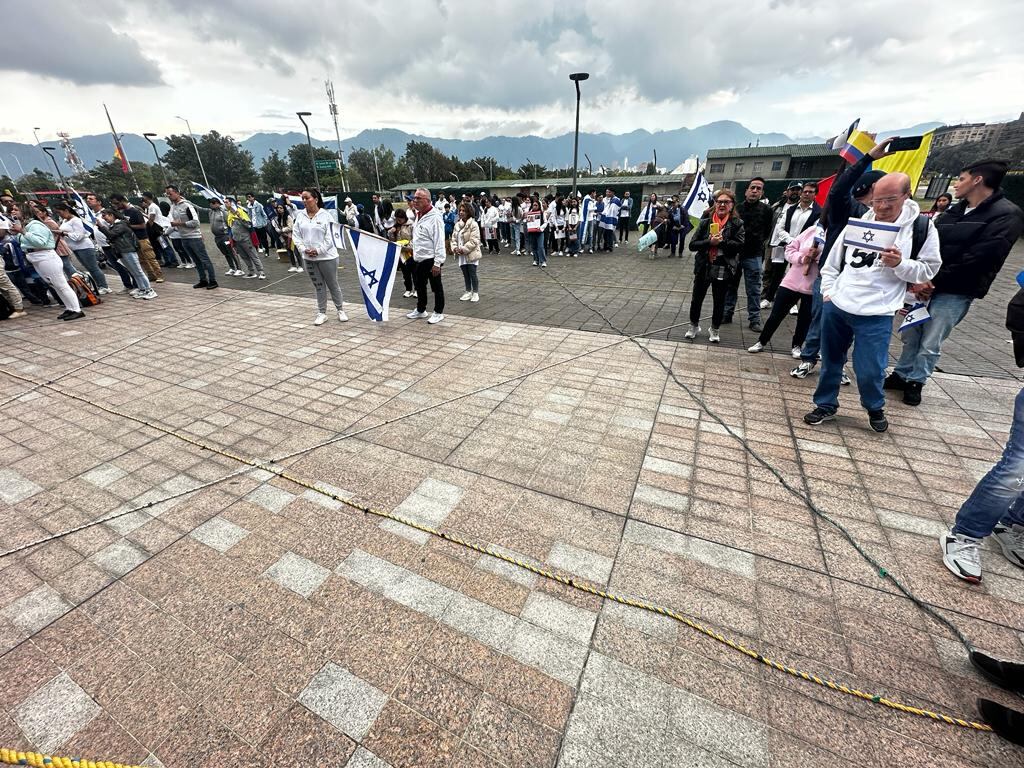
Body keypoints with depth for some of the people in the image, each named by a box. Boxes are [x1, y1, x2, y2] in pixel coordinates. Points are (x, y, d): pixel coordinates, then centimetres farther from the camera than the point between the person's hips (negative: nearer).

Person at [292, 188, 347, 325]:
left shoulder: (325, 216, -7)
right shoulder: (300, 216, 5)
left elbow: (330, 238, -10)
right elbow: (296, 235, 6)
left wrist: (318, 250, -14)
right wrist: (304, 249, -9)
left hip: (327, 257, -4)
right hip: (309, 258, 4)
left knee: (333, 285, 6)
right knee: (318, 286, 11)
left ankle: (340, 310, 20)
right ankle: (322, 313, 18)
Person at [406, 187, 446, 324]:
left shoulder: (434, 217, -16)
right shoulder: (418, 215, 11)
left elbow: (439, 241, -20)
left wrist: (437, 263, -23)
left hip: (430, 259, -9)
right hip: (418, 259, 9)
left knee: (436, 287, 6)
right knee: (419, 286, 19)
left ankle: (438, 312, 19)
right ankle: (420, 310, 34)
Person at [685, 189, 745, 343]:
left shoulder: (737, 224, -2)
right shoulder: (705, 222, 1)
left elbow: (739, 245, -12)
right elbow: (692, 245, -5)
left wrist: (721, 241, -22)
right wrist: (709, 242, -20)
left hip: (724, 269, -1)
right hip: (703, 268, 1)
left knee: (719, 302, 11)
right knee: (697, 299, 10)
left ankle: (714, 330, 29)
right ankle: (694, 326, 31)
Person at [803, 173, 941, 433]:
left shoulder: (922, 227, -1)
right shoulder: (857, 223, 7)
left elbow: (928, 269, 1)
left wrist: (899, 263, -18)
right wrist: (828, 291, 5)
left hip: (876, 315, -3)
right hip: (835, 307, 3)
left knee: (869, 371, -2)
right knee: (831, 360, 13)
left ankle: (875, 409, 27)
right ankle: (826, 405, 29)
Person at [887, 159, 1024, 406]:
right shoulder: (953, 212, 12)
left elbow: (979, 258, -16)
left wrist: (934, 281, -17)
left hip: (955, 293, -6)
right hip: (924, 286, 6)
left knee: (930, 344, 1)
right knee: (910, 335, 12)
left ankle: (916, 382, 17)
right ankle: (901, 375, 25)